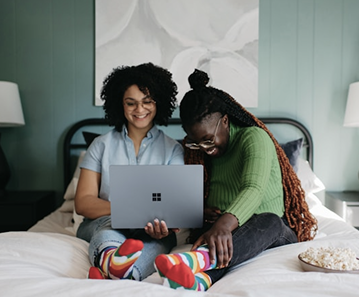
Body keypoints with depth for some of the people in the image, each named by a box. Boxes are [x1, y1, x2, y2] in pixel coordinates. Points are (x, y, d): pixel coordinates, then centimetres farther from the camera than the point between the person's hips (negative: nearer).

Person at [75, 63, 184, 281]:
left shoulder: (173, 149, 11)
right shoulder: (102, 145, 11)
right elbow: (83, 203, 2)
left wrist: (165, 222, -28)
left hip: (150, 230, 0)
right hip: (101, 224, 1)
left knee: (161, 238, -35)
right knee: (113, 223, -34)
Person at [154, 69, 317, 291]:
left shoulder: (255, 137, -12)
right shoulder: (197, 151, 9)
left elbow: (254, 189, -30)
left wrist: (225, 224, -49)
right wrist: (203, 211, -11)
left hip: (274, 230, -4)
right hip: (221, 230, 5)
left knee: (269, 222, -39)